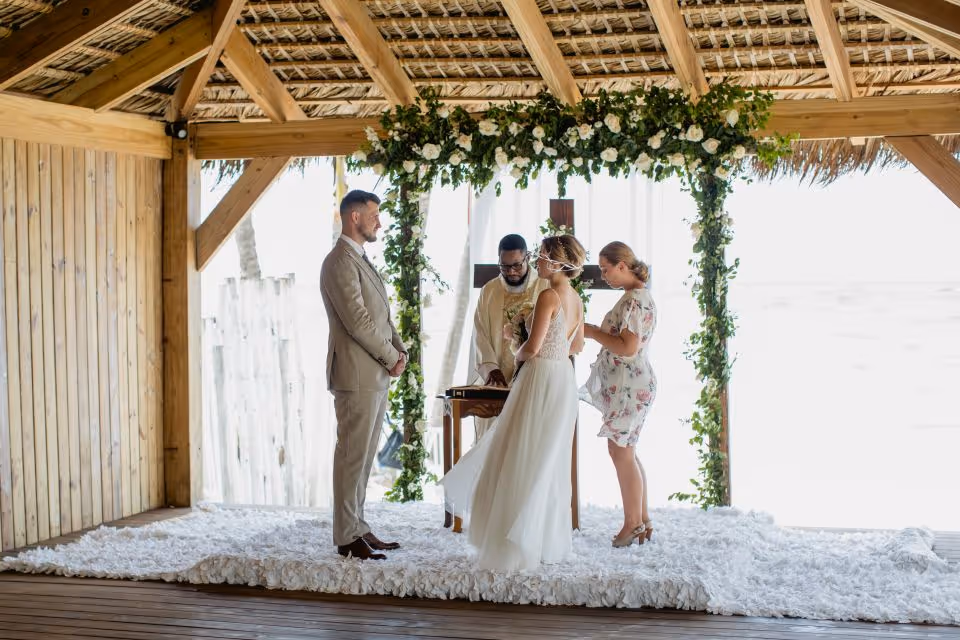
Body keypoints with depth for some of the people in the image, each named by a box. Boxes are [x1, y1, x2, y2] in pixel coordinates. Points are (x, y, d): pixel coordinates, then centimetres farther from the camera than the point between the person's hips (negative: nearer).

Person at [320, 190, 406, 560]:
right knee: (352, 456, -4)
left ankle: (357, 527, 20)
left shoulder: (361, 260, 18)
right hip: (357, 375, -10)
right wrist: (391, 357, -10)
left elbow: (382, 314, 20)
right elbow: (357, 322, -20)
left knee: (363, 456, 13)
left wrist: (399, 350, 4)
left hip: (376, 375, 10)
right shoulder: (340, 262, -14)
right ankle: (347, 539, 2)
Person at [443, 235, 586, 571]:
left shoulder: (548, 295, -17)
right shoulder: (575, 299, 10)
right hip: (563, 381, 9)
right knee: (549, 463, 16)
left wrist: (518, 354, 0)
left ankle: (520, 547, 3)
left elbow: (532, 347, -20)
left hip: (541, 380, -9)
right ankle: (549, 540, 23)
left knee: (523, 463, -2)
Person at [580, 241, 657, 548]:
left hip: (630, 386, -11)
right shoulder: (632, 297, 14)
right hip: (623, 386, 11)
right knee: (624, 452, 15)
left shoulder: (637, 300, -18)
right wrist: (595, 331, 9)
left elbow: (628, 348, -24)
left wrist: (593, 333, -15)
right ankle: (642, 521, 23)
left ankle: (634, 523, 9)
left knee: (621, 453, -2)